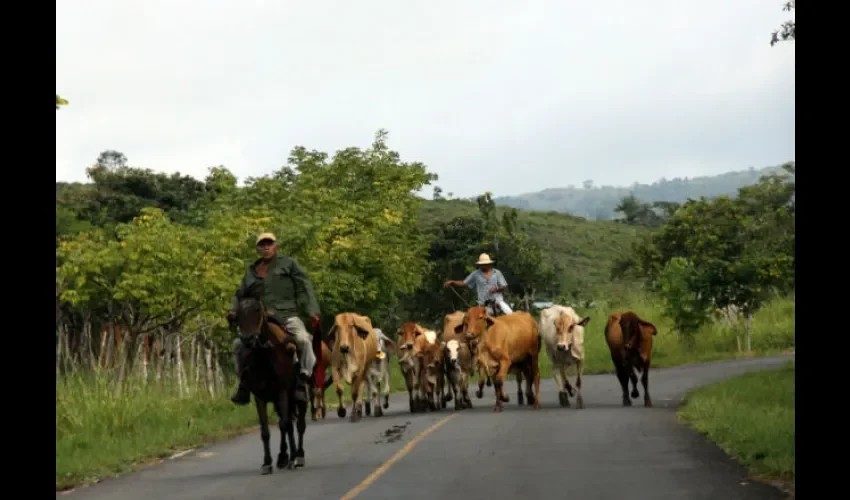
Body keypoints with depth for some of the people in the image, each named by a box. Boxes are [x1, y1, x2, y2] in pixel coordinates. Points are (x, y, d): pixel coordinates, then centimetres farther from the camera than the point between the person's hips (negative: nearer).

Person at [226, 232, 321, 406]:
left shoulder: (288, 264, 8)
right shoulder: (251, 271, 19)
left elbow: (304, 288, 2)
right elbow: (241, 294, 22)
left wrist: (312, 310, -11)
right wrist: (233, 310, 2)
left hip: (287, 316, -4)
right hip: (260, 319, 4)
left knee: (303, 338, -32)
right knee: (239, 344, -5)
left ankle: (303, 380, -24)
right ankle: (244, 387, 6)